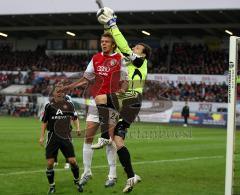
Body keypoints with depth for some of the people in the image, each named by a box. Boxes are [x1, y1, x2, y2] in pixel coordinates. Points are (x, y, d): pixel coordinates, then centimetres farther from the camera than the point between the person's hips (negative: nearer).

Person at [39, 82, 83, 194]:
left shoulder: (69, 105, 3)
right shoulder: (49, 106, 1)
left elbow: (74, 117, 17)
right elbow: (44, 122, 7)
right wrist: (42, 136, 4)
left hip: (66, 137, 1)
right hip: (52, 138, 0)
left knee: (72, 161, -4)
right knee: (50, 163, -4)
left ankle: (77, 181, 21)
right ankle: (51, 186, 13)